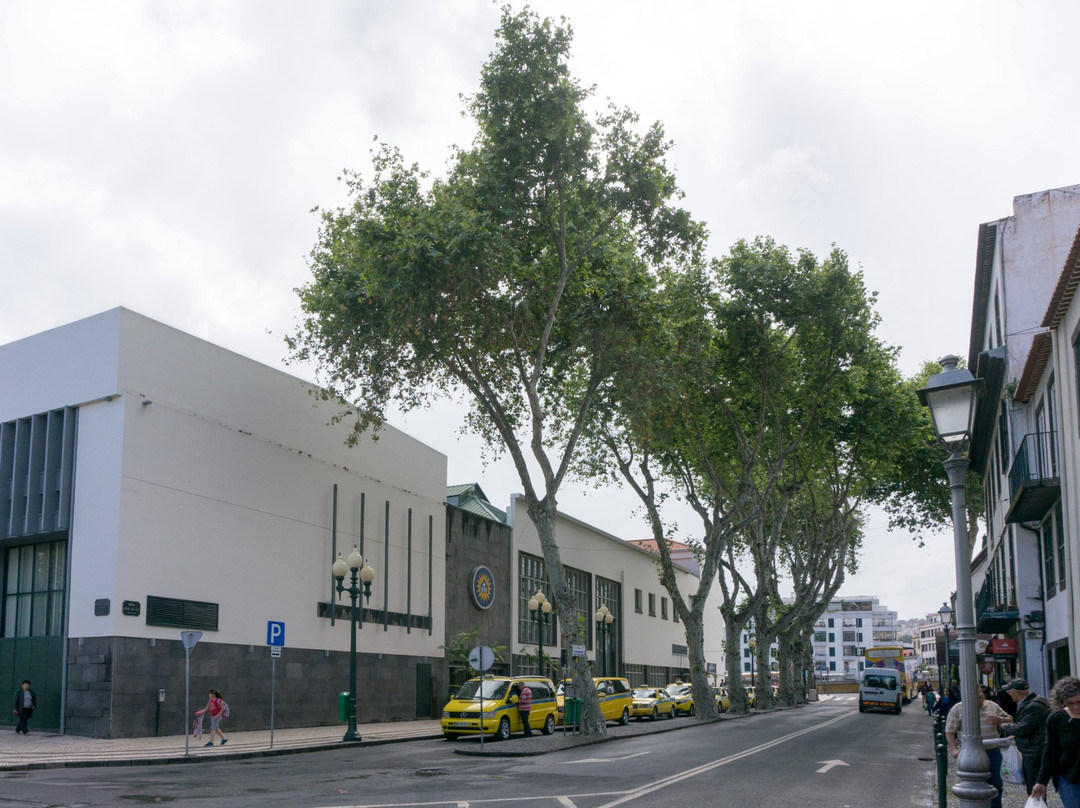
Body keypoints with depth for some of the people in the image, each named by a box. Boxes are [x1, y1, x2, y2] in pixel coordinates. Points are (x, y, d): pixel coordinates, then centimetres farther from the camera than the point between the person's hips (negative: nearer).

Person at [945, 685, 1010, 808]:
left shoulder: (992, 705, 8)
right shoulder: (958, 709, -3)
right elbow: (949, 732, -2)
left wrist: (1000, 720, -7)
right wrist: (954, 749, -13)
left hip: (993, 751, 4)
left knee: (995, 783, 12)